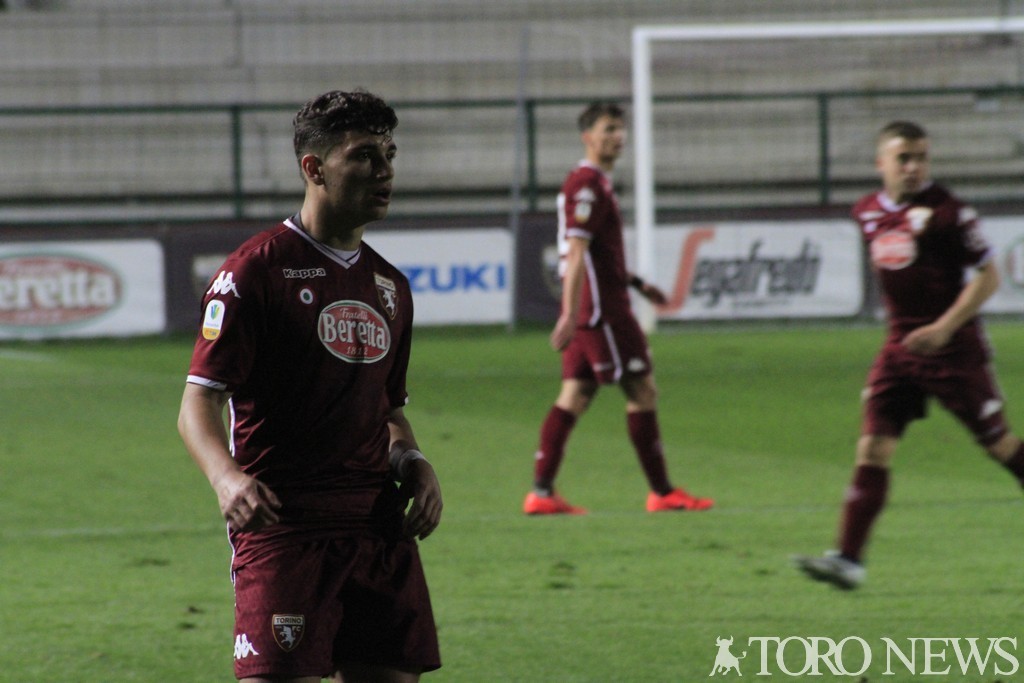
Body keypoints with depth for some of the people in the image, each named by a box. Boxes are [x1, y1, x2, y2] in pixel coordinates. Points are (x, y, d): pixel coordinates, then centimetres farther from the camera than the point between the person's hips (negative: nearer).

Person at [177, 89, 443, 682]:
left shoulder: (389, 285, 17)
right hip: (281, 527, -7)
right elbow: (200, 403, -10)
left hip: (379, 524, 7)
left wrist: (413, 464, 7)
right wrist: (225, 476, -29)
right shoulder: (255, 270, -5)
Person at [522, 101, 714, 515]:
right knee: (642, 391, -5)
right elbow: (576, 252, -20)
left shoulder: (594, 184, 18)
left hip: (590, 311, 10)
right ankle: (662, 492, -1)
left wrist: (634, 284, 29)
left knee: (575, 396, 6)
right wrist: (570, 314, -26)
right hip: (601, 310, -10)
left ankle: (542, 492, 2)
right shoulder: (588, 185, -13)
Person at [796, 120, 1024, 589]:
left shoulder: (946, 212, -12)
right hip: (899, 347, 5)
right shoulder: (868, 213, 6)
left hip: (954, 349, -5)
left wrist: (944, 328, -20)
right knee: (873, 447, -6)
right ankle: (849, 558, -11)